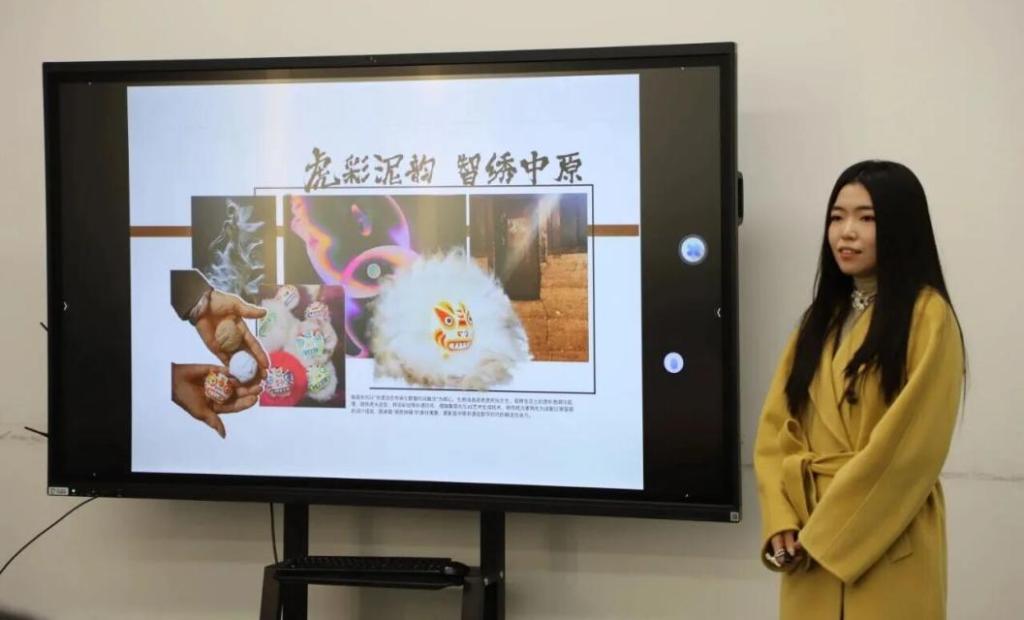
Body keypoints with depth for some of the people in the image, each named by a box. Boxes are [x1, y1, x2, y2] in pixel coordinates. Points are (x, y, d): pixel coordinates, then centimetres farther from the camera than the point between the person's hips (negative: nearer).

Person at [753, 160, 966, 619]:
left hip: (885, 545, -5)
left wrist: (824, 532, -14)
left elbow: (909, 446, -16)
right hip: (811, 542, 6)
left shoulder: (926, 316, -9)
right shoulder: (822, 317, 12)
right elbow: (777, 428, 5)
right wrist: (782, 523, -8)